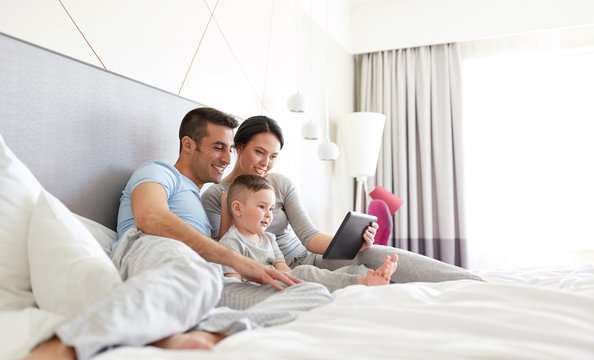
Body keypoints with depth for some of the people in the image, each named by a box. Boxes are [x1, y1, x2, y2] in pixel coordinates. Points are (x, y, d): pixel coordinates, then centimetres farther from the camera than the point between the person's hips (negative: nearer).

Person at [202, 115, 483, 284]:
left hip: (306, 259, 4)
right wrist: (228, 210, -21)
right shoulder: (214, 196, -7)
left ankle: (476, 284, -29)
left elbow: (308, 235, -6)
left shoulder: (281, 184, 3)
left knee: (371, 252, -26)